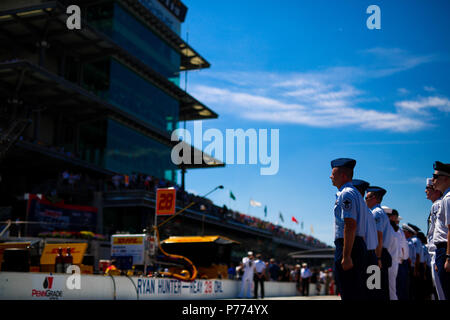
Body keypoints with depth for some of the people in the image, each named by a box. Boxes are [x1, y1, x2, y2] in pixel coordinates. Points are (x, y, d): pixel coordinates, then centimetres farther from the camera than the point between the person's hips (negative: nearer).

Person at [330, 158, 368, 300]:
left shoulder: (346, 194, -11)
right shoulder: (355, 193, 22)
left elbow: (350, 226, -21)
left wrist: (346, 256, -25)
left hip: (348, 246, -11)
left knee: (349, 295, -10)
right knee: (358, 294, 13)